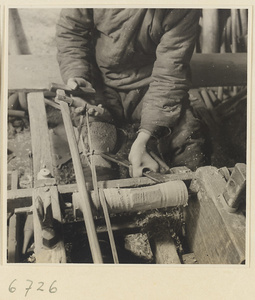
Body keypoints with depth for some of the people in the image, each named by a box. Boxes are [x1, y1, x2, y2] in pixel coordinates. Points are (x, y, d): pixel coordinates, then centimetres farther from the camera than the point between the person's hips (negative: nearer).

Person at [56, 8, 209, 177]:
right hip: (100, 85, 1)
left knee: (188, 142, -24)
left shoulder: (184, 9, -19)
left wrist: (142, 139, -29)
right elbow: (70, 31, -1)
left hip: (148, 86, 0)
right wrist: (75, 75, -22)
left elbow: (169, 74, -22)